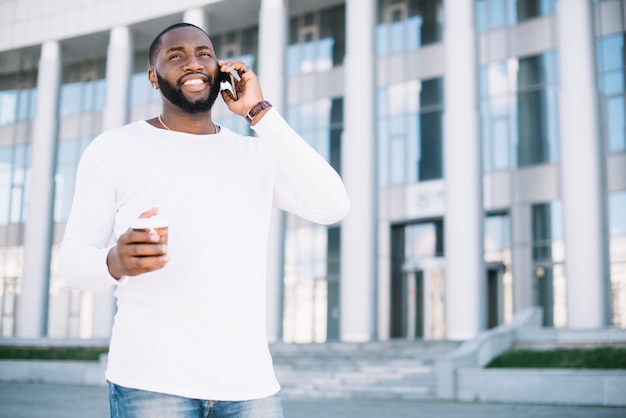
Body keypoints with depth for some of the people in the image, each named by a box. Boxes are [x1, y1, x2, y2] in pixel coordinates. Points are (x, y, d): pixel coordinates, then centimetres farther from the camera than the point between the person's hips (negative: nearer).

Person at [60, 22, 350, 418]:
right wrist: (116, 262, -21)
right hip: (151, 380, -2)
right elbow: (74, 262, 3)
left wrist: (260, 113, -3)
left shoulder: (258, 155, 13)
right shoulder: (113, 149, 5)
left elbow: (333, 207, -4)